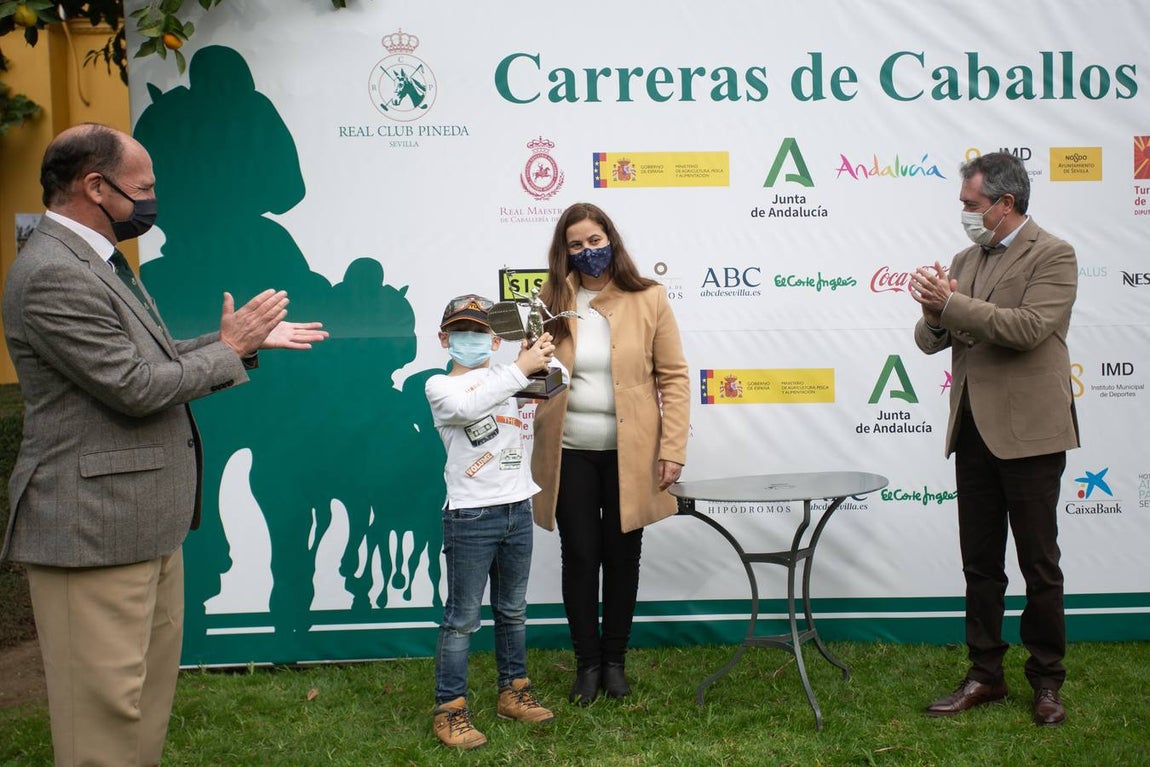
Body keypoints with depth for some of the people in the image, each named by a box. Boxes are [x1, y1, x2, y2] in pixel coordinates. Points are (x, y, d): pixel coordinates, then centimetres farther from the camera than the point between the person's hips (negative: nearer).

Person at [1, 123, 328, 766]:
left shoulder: (99, 260, 13)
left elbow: (159, 358, 18)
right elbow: (137, 387, -22)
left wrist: (251, 339, 12)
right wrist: (229, 347, -9)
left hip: (147, 521, 10)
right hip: (94, 528, -10)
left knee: (150, 691, 19)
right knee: (106, 704, 1)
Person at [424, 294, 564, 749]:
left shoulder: (506, 378, 12)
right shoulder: (439, 386, -4)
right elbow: (466, 408, -25)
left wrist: (542, 361, -12)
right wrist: (520, 369, -26)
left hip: (517, 510, 5)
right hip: (471, 515, -5)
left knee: (513, 611, 16)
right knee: (462, 618, -1)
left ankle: (514, 693, 30)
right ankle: (450, 711, 8)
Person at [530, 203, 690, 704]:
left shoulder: (648, 299, -3)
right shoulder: (551, 303, 2)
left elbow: (673, 377, -3)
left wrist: (673, 448, -9)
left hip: (629, 453, -1)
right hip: (569, 454, 1)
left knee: (622, 556, 10)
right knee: (579, 557, 7)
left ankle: (614, 660, 28)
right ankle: (587, 662, 24)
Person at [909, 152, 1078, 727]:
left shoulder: (1052, 255, -6)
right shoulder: (966, 260, 14)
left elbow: (1030, 327, -21)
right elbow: (929, 341, 10)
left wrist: (952, 303, -21)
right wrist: (935, 315, -12)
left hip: (1028, 432, -6)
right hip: (974, 431, 7)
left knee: (1039, 564, 5)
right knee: (980, 562, 12)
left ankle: (1047, 681, 19)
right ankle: (985, 675, 23)